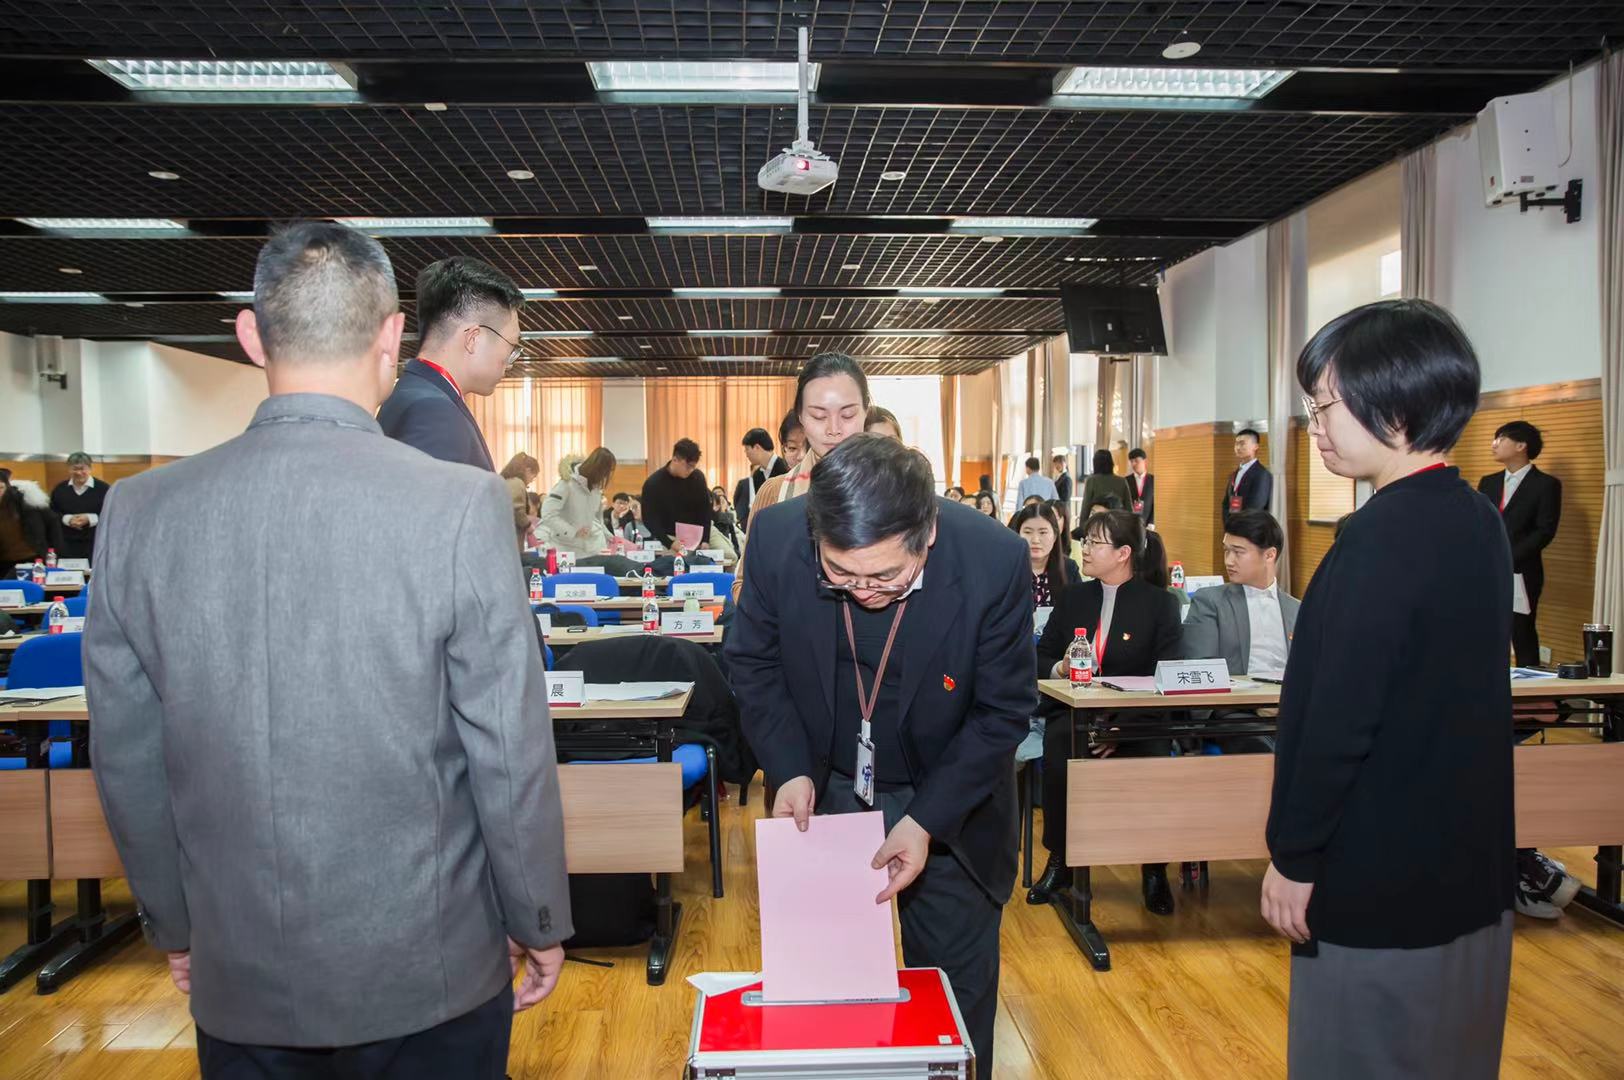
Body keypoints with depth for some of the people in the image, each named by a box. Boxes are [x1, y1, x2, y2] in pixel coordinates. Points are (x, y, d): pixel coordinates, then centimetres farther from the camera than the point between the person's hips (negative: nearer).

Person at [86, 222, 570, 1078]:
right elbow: (510, 756, -15)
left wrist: (174, 926, 17)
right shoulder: (461, 505, -19)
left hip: (238, 979, 3)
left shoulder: (139, 512, -7)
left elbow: (128, 763, 2)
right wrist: (538, 924, 0)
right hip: (427, 973, -2)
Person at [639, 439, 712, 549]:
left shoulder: (698, 477, -8)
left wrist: (704, 540, -13)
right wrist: (670, 543, -25)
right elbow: (649, 519, -14)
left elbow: (705, 510, -2)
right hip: (668, 538, -2)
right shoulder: (653, 483, -16)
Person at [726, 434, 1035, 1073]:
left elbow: (1004, 708, -15)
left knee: (956, 984, 14)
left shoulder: (996, 560, -27)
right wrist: (789, 769, -17)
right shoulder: (777, 538, -23)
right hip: (826, 794, 2)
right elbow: (753, 662, -5)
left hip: (949, 800, -1)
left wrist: (927, 820, -20)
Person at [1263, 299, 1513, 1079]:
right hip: (1468, 866, 9)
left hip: (1379, 877, -9)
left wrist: (1293, 856, -12)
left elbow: (1338, 718, -23)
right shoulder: (1476, 521, 6)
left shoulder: (1384, 534, -22)